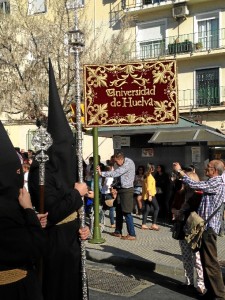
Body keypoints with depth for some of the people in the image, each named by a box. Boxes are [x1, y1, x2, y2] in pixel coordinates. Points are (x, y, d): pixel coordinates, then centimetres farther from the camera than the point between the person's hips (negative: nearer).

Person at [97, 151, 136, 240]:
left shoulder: (128, 163, -19)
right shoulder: (123, 164, 8)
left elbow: (116, 173, -25)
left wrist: (102, 173, -22)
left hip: (127, 190, -9)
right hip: (121, 189, 9)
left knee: (127, 212, -6)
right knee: (119, 211, 14)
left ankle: (132, 234, 0)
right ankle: (118, 232, 24)